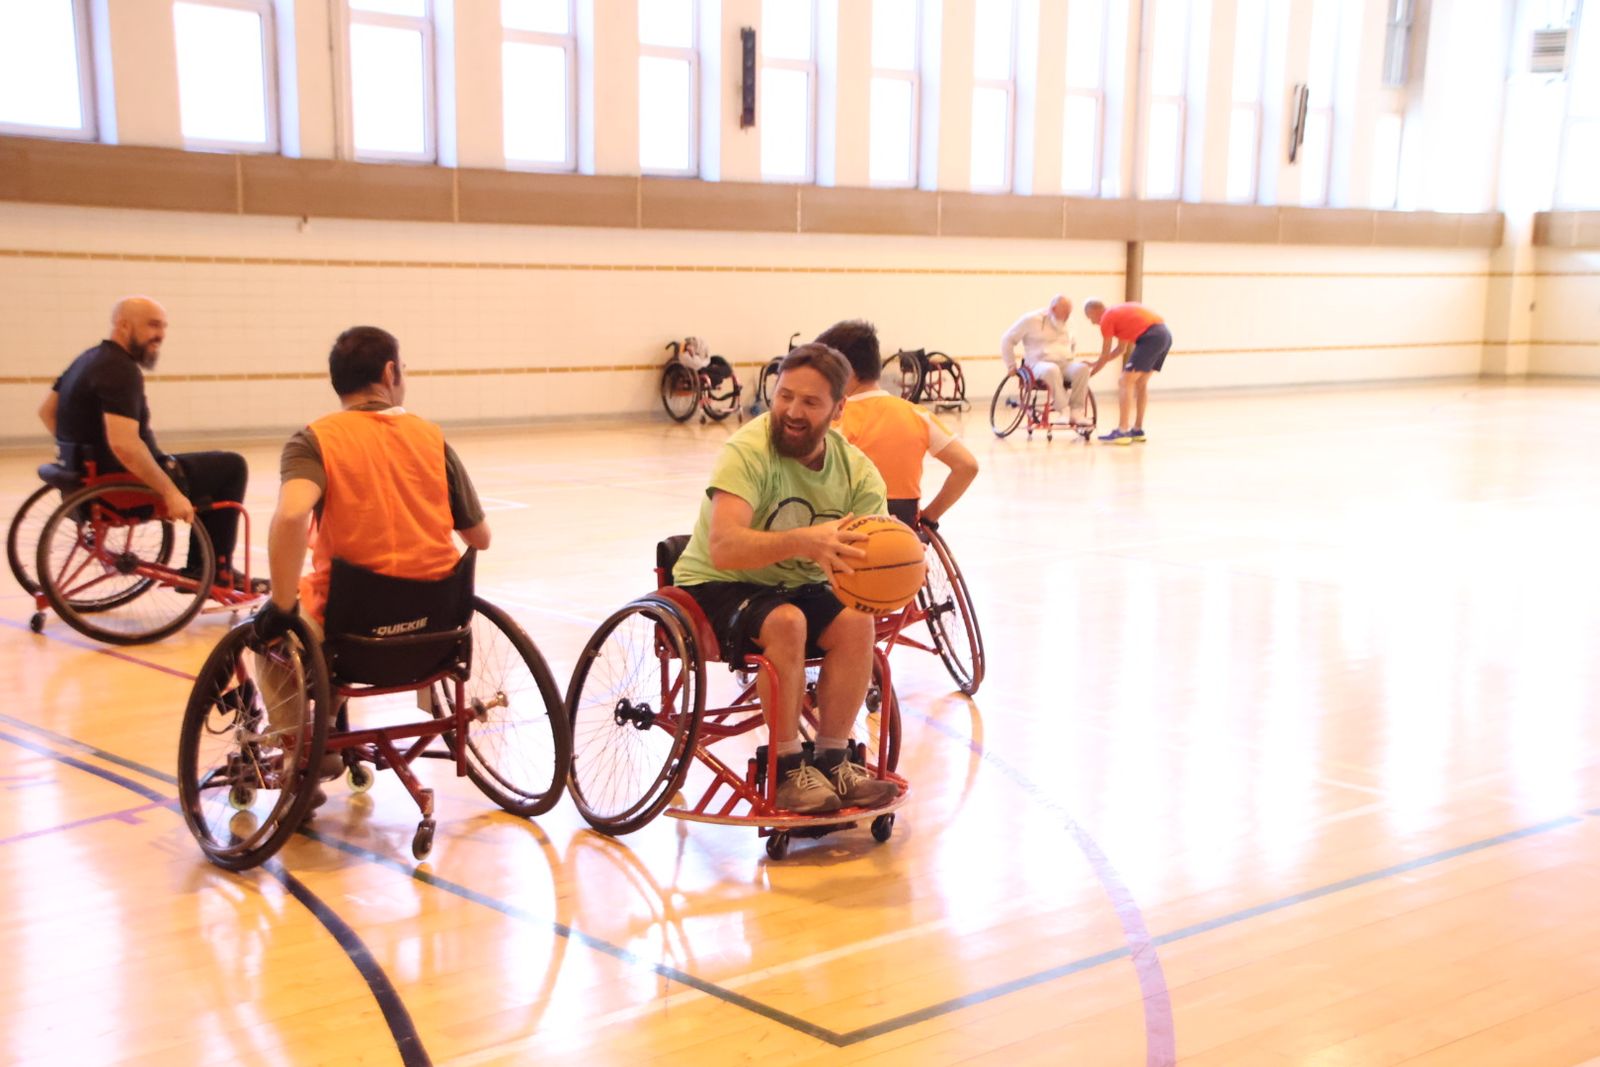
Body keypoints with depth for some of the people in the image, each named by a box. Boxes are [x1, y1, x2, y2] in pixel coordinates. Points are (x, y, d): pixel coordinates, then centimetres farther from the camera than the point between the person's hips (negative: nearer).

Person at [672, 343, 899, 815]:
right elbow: (723, 549, -37)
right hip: (716, 587, -5)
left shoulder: (856, 470, -6)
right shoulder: (748, 451, -23)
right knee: (786, 622, -34)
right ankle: (788, 771, -21)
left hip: (796, 586, 5)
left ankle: (831, 760, -11)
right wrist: (802, 541, -52)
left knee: (856, 621, -24)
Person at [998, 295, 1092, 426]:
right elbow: (1007, 340, 4)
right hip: (1040, 364, -5)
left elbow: (1072, 344, 38)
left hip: (1064, 364, 5)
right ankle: (1064, 410, -43)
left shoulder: (1066, 323, 17)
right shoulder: (1032, 320, 0)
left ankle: (1076, 412, -33)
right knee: (1052, 370, -42)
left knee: (1082, 368, -30)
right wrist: (1011, 365, 2)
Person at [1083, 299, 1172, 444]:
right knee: (1140, 382, 20)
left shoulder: (1107, 319, 2)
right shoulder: (1119, 313, 27)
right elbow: (1121, 349, 33)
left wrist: (1091, 372, 19)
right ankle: (1137, 430, 22)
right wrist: (1096, 364, 37)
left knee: (1125, 382, -5)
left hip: (1151, 337, -9)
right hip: (1165, 333, 9)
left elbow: (1105, 355, 6)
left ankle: (1122, 431, -10)